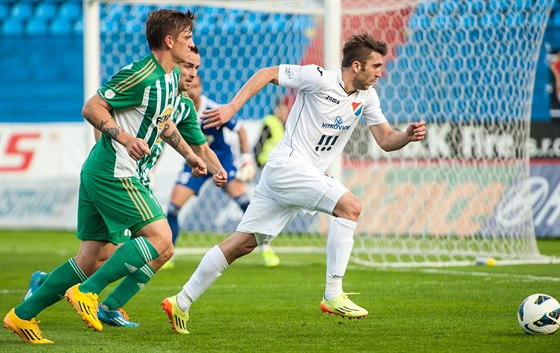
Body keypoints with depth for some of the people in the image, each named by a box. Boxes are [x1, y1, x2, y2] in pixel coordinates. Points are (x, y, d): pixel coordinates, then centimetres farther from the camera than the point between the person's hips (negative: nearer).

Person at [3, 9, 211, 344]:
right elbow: (92, 108, -15)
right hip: (114, 174, -10)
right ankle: (87, 291, -16)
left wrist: (189, 154, 30)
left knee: (94, 258, 11)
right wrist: (126, 138, -26)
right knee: (160, 241, -16)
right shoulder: (140, 75, -17)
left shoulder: (171, 78, 13)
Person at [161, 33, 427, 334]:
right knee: (350, 206, -21)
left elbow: (386, 140, 11)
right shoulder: (319, 79, -14)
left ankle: (181, 303, 9)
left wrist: (408, 135, -10)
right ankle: (333, 295, -18)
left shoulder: (366, 97, 8)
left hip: (308, 173, 8)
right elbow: (267, 73, -7)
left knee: (244, 243, 6)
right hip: (287, 164, -8)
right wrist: (232, 107, -14)